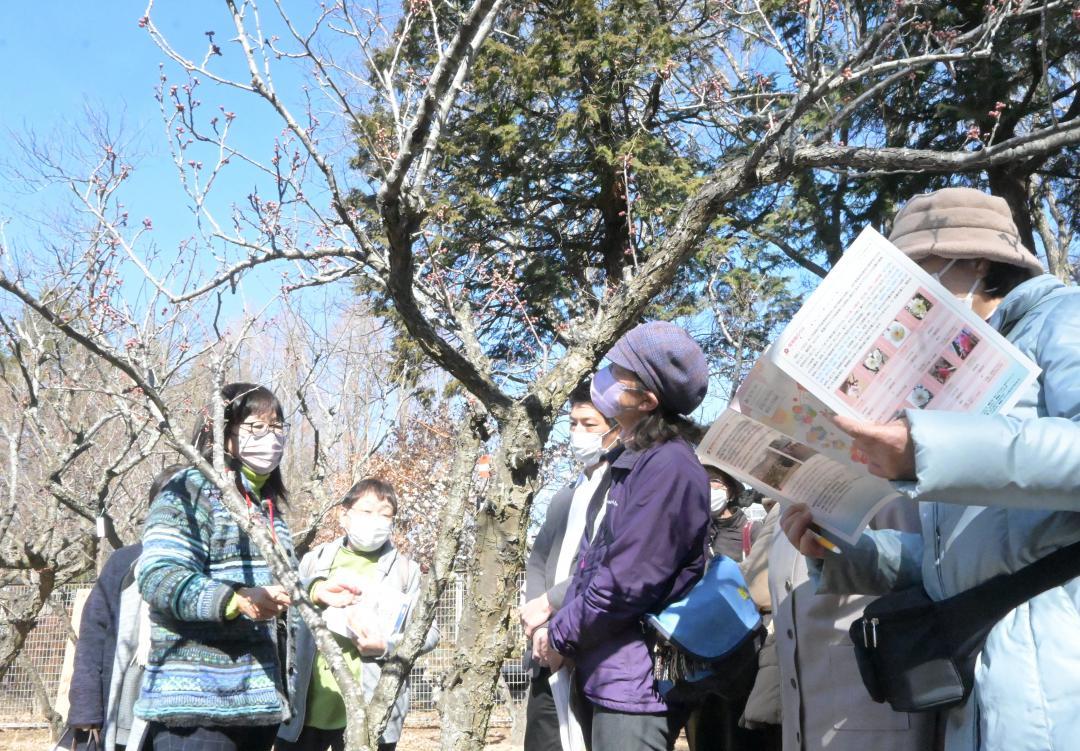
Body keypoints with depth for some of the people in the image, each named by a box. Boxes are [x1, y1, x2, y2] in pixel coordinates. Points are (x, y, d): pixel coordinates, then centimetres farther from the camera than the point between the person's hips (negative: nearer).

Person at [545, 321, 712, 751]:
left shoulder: (669, 466, -19)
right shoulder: (631, 461, 12)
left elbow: (628, 582, -22)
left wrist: (559, 635, -9)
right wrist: (560, 617, 4)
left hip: (637, 682, -9)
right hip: (612, 675, 9)